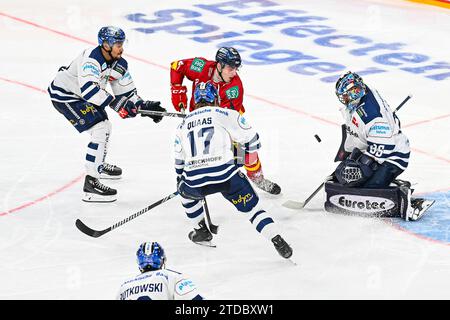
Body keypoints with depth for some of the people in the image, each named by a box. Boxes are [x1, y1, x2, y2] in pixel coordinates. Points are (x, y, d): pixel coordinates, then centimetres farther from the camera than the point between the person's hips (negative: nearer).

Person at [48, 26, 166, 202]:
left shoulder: (119, 64, -3)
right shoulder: (91, 59, -30)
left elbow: (126, 92, 6)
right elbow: (89, 89, -42)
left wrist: (144, 106, -9)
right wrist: (117, 104, -43)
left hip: (79, 94, 10)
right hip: (63, 93, -10)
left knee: (104, 125, 27)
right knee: (99, 128, -20)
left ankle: (98, 165, 53)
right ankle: (90, 184, -24)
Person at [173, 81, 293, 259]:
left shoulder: (183, 125, 21)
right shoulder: (226, 114, 9)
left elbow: (179, 159, 30)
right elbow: (251, 140, 9)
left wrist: (180, 180, 47)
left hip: (194, 181, 2)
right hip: (226, 175, -2)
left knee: (185, 191, 35)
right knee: (251, 207, 8)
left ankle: (201, 231, 37)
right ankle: (277, 241, -7)